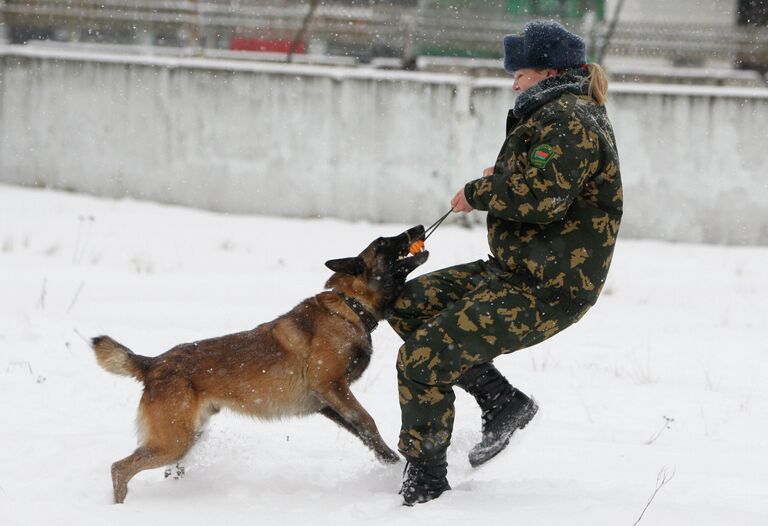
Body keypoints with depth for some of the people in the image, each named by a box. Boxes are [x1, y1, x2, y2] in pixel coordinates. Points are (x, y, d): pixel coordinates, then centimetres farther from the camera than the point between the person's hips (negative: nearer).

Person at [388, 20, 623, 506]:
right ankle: (503, 402, 12)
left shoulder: (566, 119, -17)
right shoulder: (567, 114, 18)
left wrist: (479, 193, -14)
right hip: (515, 270, 11)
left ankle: (425, 480, -1)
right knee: (410, 304, 14)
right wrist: (502, 179, 10)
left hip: (545, 292, -11)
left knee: (423, 358, -15)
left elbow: (541, 196, -29)